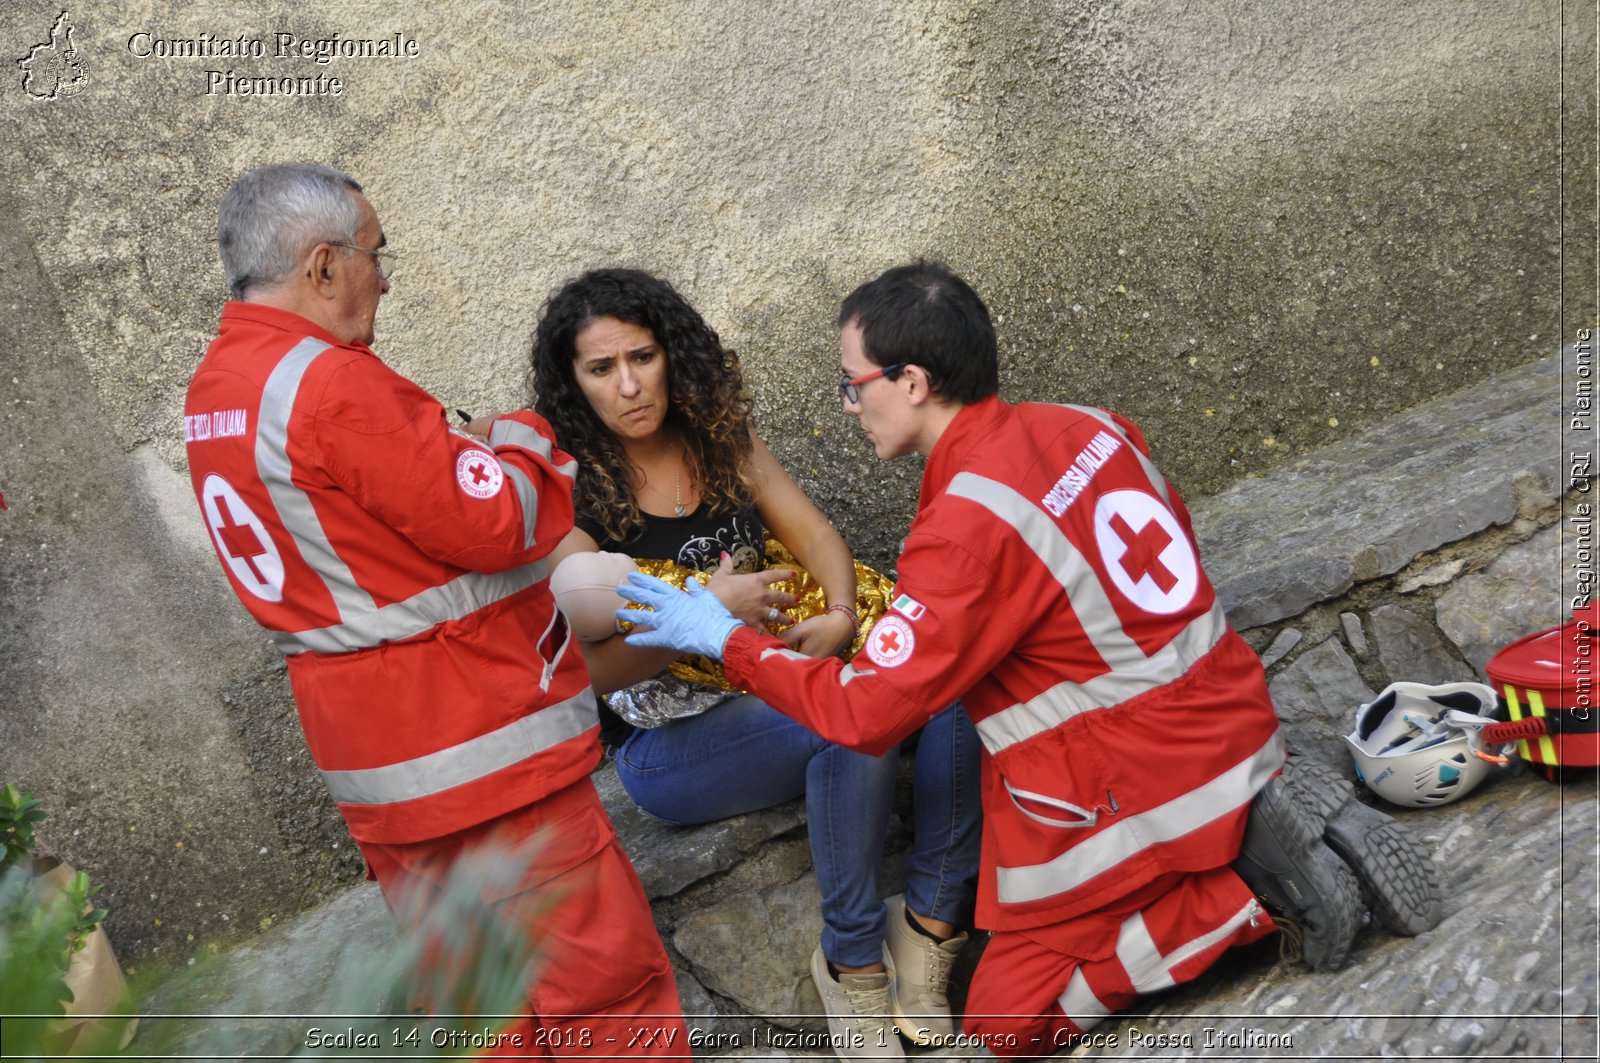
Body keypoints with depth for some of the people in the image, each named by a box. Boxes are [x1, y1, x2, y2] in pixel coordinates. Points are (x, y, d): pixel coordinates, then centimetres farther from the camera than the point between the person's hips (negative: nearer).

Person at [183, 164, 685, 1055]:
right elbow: (491, 524, -20)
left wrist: (464, 449, 9)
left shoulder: (213, 390, 10)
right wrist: (522, 439, -2)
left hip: (368, 745, 10)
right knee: (600, 967, 2)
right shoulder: (330, 382, -21)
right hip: (476, 736, -10)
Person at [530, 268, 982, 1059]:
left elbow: (812, 532, 2)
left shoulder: (719, 437, 4)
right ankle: (851, 960, -15)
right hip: (671, 740, -5)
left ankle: (932, 921, -12)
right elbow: (590, 672, -14)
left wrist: (841, 615, -19)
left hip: (776, 670, 5)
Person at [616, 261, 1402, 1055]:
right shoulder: (1086, 426, 0)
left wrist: (727, 640, -9)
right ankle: (1236, 832, 10)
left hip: (1153, 783, -8)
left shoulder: (967, 525, -23)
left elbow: (866, 713, -21)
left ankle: (1237, 892, -3)